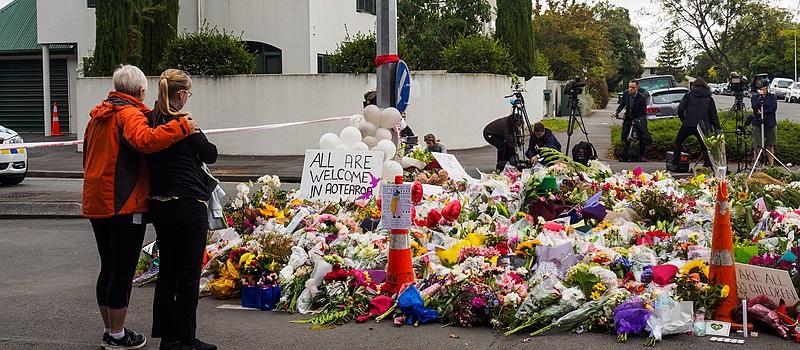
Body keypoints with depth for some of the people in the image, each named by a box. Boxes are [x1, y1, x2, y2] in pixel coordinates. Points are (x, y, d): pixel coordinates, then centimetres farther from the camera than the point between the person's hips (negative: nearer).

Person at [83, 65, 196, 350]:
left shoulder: (98, 115, 15)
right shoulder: (130, 114, -12)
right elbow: (145, 140, -34)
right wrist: (182, 126, -28)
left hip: (96, 204, 9)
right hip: (124, 206, -9)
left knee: (108, 268, 17)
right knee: (123, 272, 1)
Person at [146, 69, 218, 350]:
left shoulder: (149, 122, 4)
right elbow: (210, 155, -3)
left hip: (159, 205, 7)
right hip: (188, 205, -7)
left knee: (166, 271, 15)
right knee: (189, 273, 2)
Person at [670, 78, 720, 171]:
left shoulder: (688, 95, 10)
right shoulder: (709, 98, 16)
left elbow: (680, 109, -1)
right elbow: (714, 115, 8)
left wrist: (683, 119, 15)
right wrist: (717, 128, 7)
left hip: (688, 125, -1)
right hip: (703, 127, 2)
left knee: (678, 142, 15)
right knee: (704, 145, 13)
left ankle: (674, 164, 10)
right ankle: (708, 165, 4)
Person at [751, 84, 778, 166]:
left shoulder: (772, 96, 8)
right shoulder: (754, 97, 7)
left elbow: (774, 107, -5)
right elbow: (754, 107, -10)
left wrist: (763, 112, -13)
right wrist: (760, 97, -15)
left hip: (770, 123, 1)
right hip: (757, 124, -1)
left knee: (770, 145, 3)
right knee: (757, 145, -5)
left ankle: (771, 163, 9)